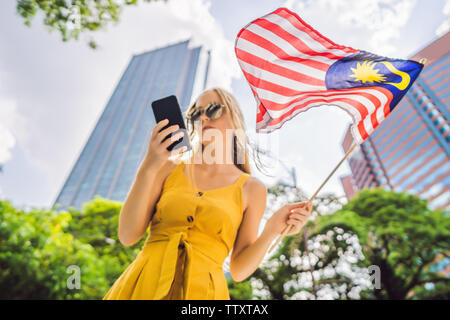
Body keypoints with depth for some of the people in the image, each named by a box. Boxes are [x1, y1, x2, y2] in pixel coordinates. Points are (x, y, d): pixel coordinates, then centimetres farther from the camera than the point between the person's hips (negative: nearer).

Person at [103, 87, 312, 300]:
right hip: (144, 285, 2)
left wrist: (272, 230, -16)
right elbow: (127, 236, -5)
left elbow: (238, 270, 0)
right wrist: (148, 168, -14)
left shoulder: (252, 189, -2)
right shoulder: (170, 167, 1)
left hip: (201, 291, -1)